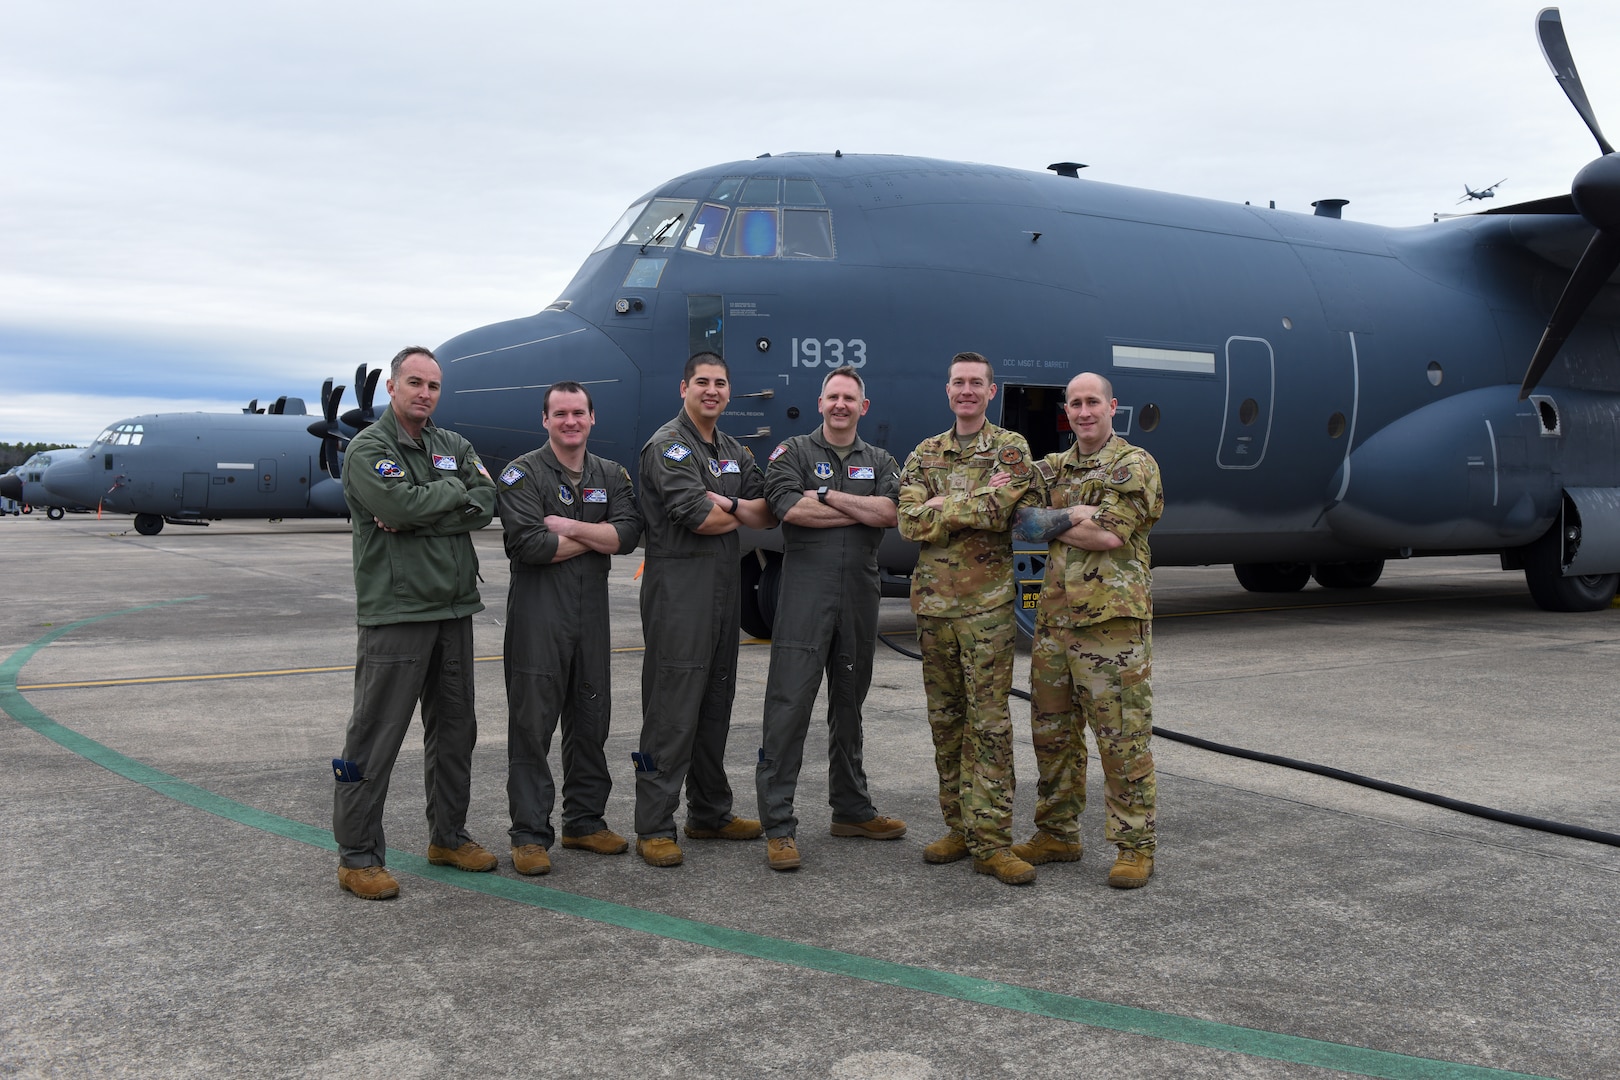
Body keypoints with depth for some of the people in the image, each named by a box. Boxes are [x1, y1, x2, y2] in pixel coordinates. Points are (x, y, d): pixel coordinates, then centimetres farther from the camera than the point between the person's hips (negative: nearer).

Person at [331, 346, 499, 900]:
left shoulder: (454, 446, 14)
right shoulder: (367, 448, -4)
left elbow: (484, 504, -2)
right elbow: (399, 504, -22)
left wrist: (415, 520, -13)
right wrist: (451, 491, -6)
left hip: (454, 610, 7)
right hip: (394, 612, -7)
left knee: (454, 730, 14)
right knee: (375, 736, -4)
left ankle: (448, 836, 28)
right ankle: (356, 856, 6)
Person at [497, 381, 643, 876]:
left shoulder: (611, 475, 13)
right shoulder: (522, 474, -2)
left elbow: (627, 535, -3)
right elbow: (529, 544, -16)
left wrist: (569, 526, -12)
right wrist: (597, 537, -6)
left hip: (593, 612, 5)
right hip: (538, 612, -5)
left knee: (591, 721, 11)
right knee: (533, 722, -3)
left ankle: (586, 820, 24)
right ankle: (530, 834, 3)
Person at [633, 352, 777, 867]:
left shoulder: (734, 452, 18)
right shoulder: (668, 445, -7)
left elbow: (769, 515, 10)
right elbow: (699, 518, -18)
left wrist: (729, 503, -9)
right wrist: (744, 511, 1)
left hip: (725, 587, 8)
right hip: (678, 586, -8)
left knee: (716, 704, 14)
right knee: (672, 708, -8)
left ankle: (709, 813, 25)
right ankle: (654, 828, -2)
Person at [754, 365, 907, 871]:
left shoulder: (880, 461, 14)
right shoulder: (793, 453, 5)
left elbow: (891, 512, -5)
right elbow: (790, 508, -14)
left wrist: (827, 495, -10)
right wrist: (862, 511, -7)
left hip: (860, 596, 4)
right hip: (805, 592, -4)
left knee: (849, 705, 14)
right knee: (789, 703, -8)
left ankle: (851, 809, 26)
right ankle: (777, 824, -4)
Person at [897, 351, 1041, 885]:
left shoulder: (1011, 448, 1)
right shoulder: (926, 453, 11)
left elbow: (1024, 515, -15)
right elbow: (909, 522, -4)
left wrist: (946, 508, -11)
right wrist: (982, 504, -11)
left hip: (988, 605, -4)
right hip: (933, 601, 4)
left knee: (989, 722, -5)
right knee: (945, 719, 10)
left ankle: (991, 841, 0)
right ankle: (959, 827, 20)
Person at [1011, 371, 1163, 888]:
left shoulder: (1135, 465, -3)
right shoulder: (1056, 467, 17)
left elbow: (1112, 535, -16)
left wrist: (1048, 524, -7)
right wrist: (1073, 516, -14)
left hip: (1112, 619, -7)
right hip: (1054, 618, 7)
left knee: (1123, 738, -3)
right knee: (1052, 733, 13)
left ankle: (1136, 846, 7)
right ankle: (1057, 834, 26)